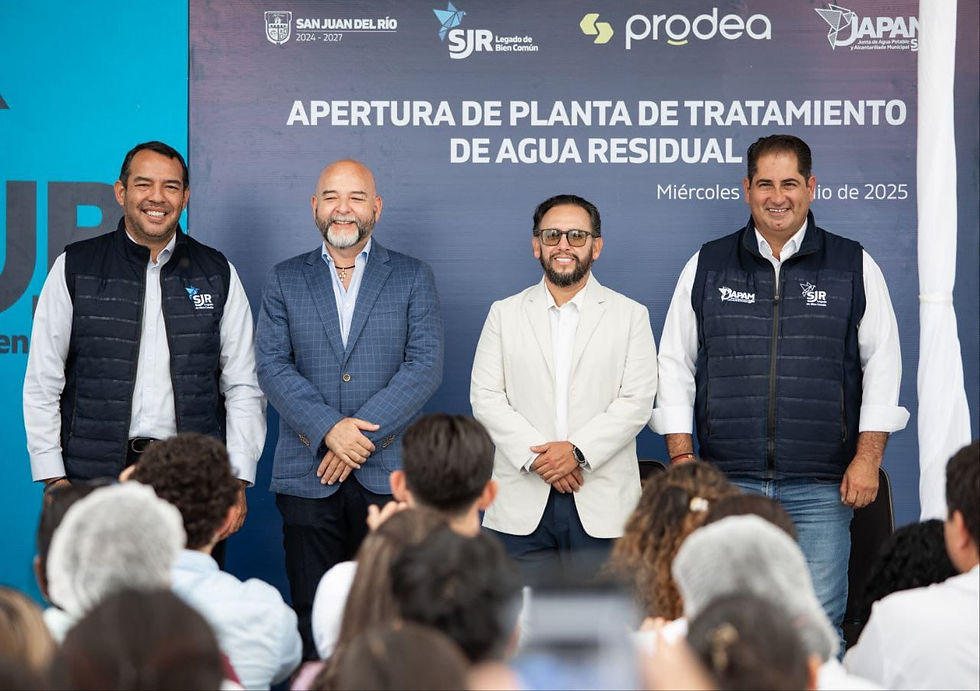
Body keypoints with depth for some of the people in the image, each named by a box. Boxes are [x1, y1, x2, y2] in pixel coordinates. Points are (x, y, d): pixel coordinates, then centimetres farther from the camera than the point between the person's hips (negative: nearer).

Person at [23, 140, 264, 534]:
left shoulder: (218, 274, 9)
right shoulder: (74, 268, 6)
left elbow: (243, 387, 8)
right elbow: (42, 384, 5)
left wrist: (237, 481, -1)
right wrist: (54, 480, -3)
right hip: (94, 477, -1)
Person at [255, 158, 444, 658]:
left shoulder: (413, 278, 8)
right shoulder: (285, 280, 11)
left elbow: (425, 365, -4)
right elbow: (271, 366, 0)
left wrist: (363, 435, -13)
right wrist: (329, 428, -14)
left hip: (388, 474, -1)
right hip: (307, 477, 1)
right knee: (312, 613, 2)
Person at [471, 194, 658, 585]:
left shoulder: (630, 315, 8)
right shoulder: (505, 314, 12)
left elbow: (637, 401, -1)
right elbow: (485, 398, 4)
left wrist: (578, 450, -14)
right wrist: (535, 455, -10)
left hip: (602, 506, -1)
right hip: (521, 506, 1)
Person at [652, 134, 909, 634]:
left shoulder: (853, 267, 7)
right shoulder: (707, 267, 8)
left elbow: (882, 364, 7)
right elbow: (675, 364, 10)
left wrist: (867, 458, -2)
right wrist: (681, 458, 2)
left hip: (821, 487, -1)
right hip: (727, 481, 1)